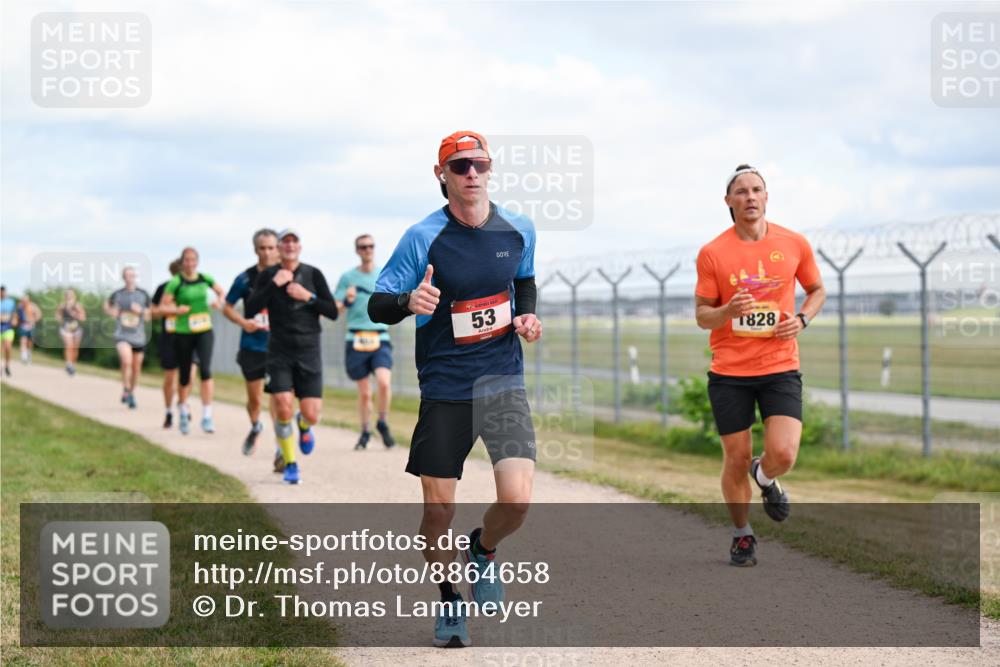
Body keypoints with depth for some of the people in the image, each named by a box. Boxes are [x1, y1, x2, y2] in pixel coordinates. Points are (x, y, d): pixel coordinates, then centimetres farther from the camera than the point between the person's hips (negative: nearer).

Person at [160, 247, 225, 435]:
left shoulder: (205, 278, 3)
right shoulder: (176, 282, -7)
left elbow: (220, 292, 19)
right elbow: (163, 306, -7)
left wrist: (218, 301, -2)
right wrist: (176, 310, -26)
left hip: (205, 331, 1)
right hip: (183, 333, -1)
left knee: (205, 370, -16)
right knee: (184, 376, 7)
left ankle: (207, 416, -15)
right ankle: (182, 411, 32)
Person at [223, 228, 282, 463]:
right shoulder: (246, 278, -2)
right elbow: (227, 307, 8)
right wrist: (243, 322, -9)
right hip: (253, 348, 1)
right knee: (254, 399, 10)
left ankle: (282, 452, -9)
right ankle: (255, 428, 43)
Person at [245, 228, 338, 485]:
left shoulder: (313, 274, 2)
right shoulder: (267, 276, 2)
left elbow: (333, 312, 0)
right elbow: (250, 309, -9)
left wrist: (308, 297, -13)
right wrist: (273, 284, -15)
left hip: (309, 351, 0)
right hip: (279, 351, 0)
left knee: (311, 415, -5)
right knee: (283, 408, -14)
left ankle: (304, 426, 35)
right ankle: (290, 464, 6)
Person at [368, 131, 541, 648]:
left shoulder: (519, 231, 1)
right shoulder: (423, 238, -9)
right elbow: (376, 305, -9)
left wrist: (526, 315, 2)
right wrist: (409, 302, -30)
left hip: (503, 382, 2)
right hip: (444, 388, -2)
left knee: (517, 498, -14)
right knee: (438, 508, 2)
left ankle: (482, 550, 21)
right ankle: (448, 602, 28)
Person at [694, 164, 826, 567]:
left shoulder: (794, 244, 2)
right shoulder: (712, 253, -3)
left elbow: (817, 290, 17)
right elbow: (702, 315, 1)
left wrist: (802, 319, -4)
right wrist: (728, 311, -21)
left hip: (780, 368, 1)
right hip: (729, 372, 0)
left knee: (783, 454, -15)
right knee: (736, 460, 3)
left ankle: (765, 478, 23)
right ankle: (742, 535, 27)